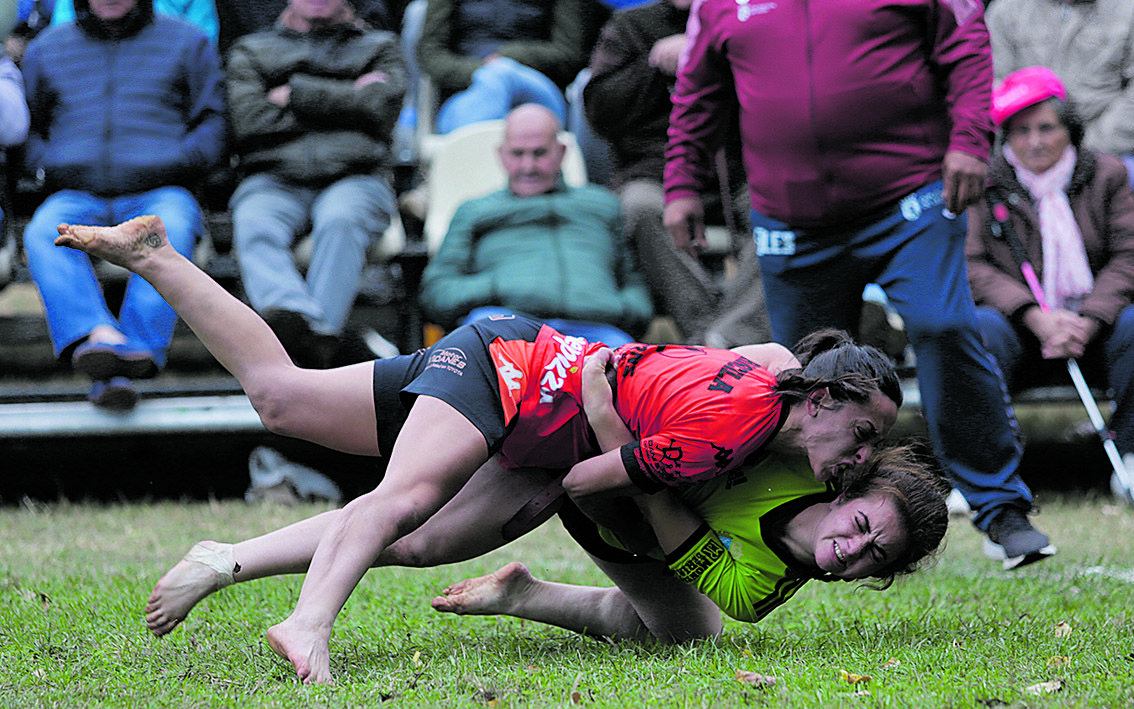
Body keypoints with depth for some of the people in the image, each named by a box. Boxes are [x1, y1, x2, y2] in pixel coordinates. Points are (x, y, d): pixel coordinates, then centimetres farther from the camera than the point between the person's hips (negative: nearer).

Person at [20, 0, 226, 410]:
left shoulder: (187, 44, 16)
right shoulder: (46, 50, 22)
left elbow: (214, 123, 12)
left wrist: (172, 165, -7)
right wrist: (47, 168, 3)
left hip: (156, 192, -2)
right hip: (76, 195, 2)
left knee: (169, 234, -38)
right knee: (43, 233, -34)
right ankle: (101, 335, -58)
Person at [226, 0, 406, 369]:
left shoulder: (379, 47, 26)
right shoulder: (251, 50, 25)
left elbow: (378, 105, 2)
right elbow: (249, 122, 5)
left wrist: (295, 94, 4)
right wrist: (344, 101, 6)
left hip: (353, 178, 0)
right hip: (274, 181, 1)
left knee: (340, 219, -38)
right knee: (254, 226, -36)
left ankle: (319, 328, -49)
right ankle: (296, 318, -58)